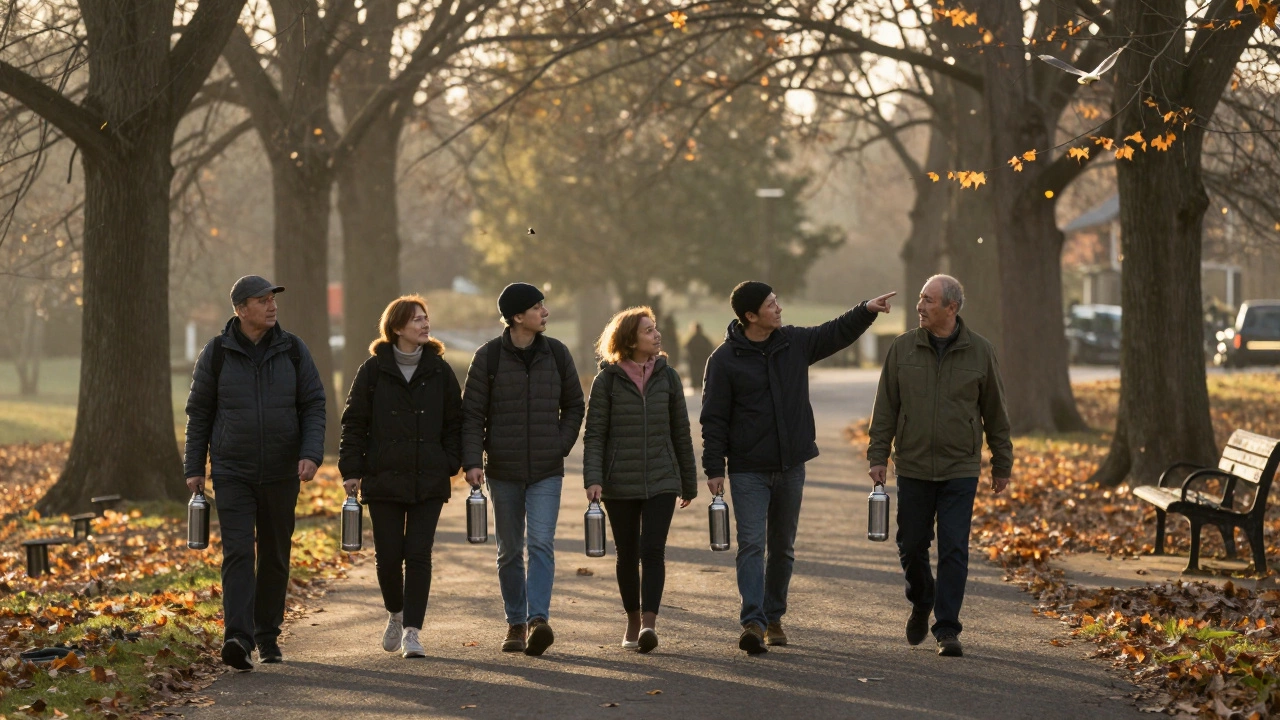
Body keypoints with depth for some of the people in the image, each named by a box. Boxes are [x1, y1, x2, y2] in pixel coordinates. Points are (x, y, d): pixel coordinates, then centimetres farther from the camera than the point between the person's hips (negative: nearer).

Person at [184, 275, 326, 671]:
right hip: (232, 473, -2)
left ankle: (268, 637, 22)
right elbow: (198, 412, 5)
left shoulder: (293, 351, 2)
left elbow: (313, 406, 2)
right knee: (238, 552, -15)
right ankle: (238, 637, -24)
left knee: (275, 557, 9)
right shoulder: (217, 354, -1)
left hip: (281, 474, 2)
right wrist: (194, 468, 3)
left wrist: (311, 454, -12)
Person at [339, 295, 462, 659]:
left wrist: (450, 464, 0)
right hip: (384, 479, 0)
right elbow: (354, 423, 3)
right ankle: (395, 614, 29)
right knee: (388, 555, 2)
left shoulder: (440, 371, 6)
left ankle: (412, 631, -2)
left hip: (429, 482, 0)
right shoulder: (373, 371, 1)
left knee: (419, 554, -5)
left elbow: (455, 422, 10)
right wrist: (352, 470, -3)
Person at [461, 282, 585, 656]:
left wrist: (561, 445, 1)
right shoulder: (489, 356, -4)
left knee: (541, 543, -14)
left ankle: (538, 619, -23)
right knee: (509, 551, 8)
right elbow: (472, 413, -3)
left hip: (546, 470, 0)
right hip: (503, 470, 0)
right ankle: (515, 624, 18)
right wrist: (472, 461, -14)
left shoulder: (556, 353, 3)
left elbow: (574, 405, 14)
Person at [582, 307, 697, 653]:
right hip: (620, 483, 0)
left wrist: (689, 482, 14)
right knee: (627, 555, 8)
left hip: (661, 481, 1)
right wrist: (592, 478, -16)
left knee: (653, 551, -12)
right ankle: (633, 621, 23)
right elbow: (594, 434, -3)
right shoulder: (608, 380, -2)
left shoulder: (667, 376, 5)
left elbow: (681, 433, 11)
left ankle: (649, 622, -19)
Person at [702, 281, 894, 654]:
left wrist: (866, 310, 3)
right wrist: (714, 468, -10)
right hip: (748, 470, -5)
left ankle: (773, 617, 24)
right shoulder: (725, 359, -9)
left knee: (783, 546, 12)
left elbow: (836, 333, 17)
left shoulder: (795, 342, 4)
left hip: (791, 466, 5)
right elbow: (714, 418, -7)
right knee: (752, 543, -12)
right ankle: (753, 622, -17)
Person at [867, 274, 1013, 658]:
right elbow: (886, 407, 5)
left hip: (960, 470, -2)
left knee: (954, 550, -5)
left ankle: (947, 629, 0)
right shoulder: (903, 348, 1)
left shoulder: (980, 351, -1)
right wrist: (878, 456, -1)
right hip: (913, 468, 2)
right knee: (911, 546, 8)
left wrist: (1002, 464, 9)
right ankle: (921, 603, 35)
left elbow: (995, 412, 6)